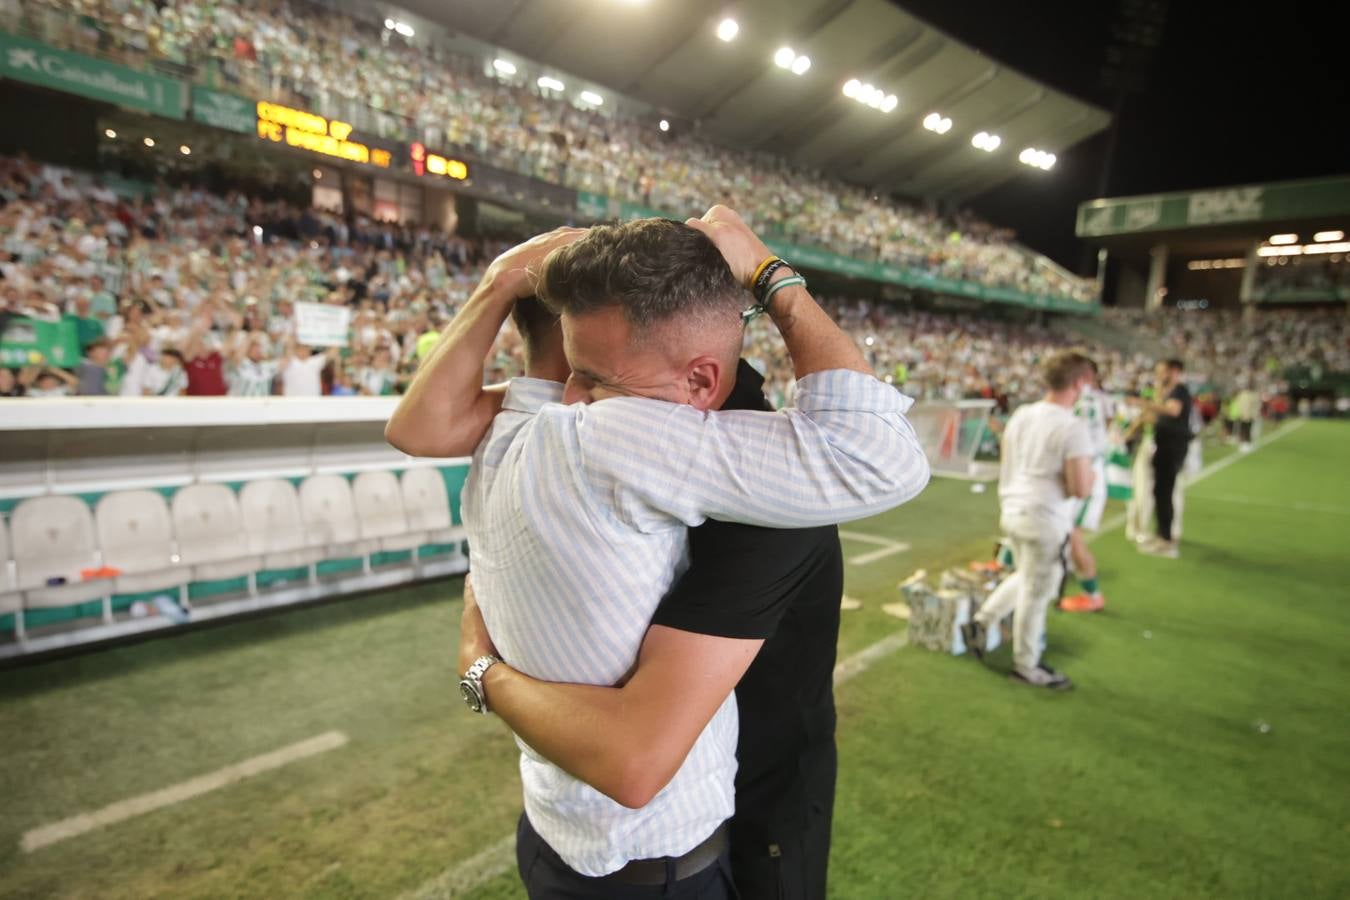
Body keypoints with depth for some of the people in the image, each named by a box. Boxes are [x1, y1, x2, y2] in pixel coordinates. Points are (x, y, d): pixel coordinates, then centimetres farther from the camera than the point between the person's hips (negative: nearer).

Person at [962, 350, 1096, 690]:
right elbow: (1082, 489, -19)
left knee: (1024, 577, 28)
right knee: (1036, 594, 8)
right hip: (1046, 522, -7)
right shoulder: (1073, 427, -18)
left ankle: (981, 622, 24)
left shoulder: (1021, 415, 3)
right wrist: (1089, 476, 1)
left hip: (1013, 511, 7)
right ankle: (1026, 666, 24)